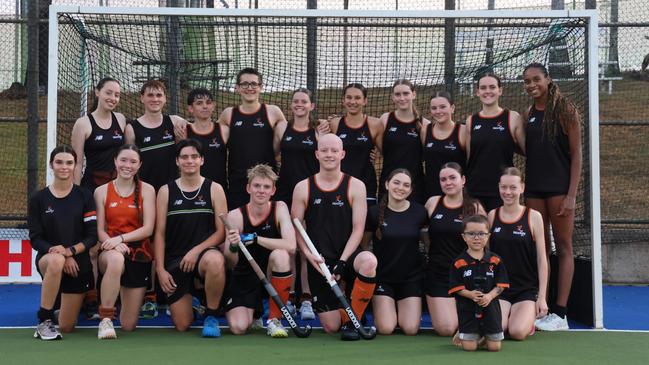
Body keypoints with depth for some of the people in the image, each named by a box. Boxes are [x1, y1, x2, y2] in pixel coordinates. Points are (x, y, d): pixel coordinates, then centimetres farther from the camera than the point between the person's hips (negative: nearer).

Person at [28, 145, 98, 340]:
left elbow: (92, 236, -6)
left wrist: (70, 251, -23)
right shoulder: (38, 199, -2)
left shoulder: (84, 196, -2)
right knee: (56, 260, -41)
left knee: (67, 327, 5)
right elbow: (35, 239, -5)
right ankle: (44, 322, -25)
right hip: (48, 258, -1)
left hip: (78, 263, 1)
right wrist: (60, 255, -21)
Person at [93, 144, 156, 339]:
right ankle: (105, 320, -30)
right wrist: (113, 244, -21)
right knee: (116, 259, -43)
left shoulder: (147, 190, 3)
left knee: (128, 326, 2)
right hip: (111, 252, -1)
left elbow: (148, 229, -6)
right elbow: (100, 230, 0)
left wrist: (120, 238, -21)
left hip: (139, 255, 1)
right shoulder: (102, 191, 5)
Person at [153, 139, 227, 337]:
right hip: (175, 259, 1)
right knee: (182, 325, -5)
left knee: (216, 261, -41)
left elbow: (221, 231, -2)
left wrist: (196, 250, -16)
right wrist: (160, 270, -4)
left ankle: (211, 316, -17)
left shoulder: (214, 189, 3)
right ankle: (190, 301, 34)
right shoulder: (166, 191, 6)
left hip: (204, 253, -1)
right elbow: (160, 233, 5)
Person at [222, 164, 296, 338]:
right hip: (244, 278, 1)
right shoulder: (235, 215, -11)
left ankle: (274, 319, -15)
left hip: (272, 277, 0)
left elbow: (291, 246, -26)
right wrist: (233, 247, -36)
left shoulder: (279, 208, -10)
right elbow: (232, 263, -13)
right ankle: (253, 312, 24)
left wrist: (255, 238, -29)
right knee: (238, 327, -18)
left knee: (280, 255, -33)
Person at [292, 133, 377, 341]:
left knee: (369, 261, -38)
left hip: (347, 256, -1)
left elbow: (358, 229, -4)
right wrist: (309, 255, -12)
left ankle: (352, 321, -16)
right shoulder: (303, 188, 4)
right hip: (319, 261, 1)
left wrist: (342, 261, -15)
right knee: (331, 327, -5)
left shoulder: (355, 186, 0)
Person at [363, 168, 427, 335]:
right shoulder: (375, 212, -7)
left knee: (411, 329, -8)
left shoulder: (419, 212, -4)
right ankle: (378, 309, 22)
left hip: (411, 277, 1)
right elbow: (363, 244, 2)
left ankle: (403, 309, 26)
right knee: (386, 329, -12)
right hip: (383, 276, -1)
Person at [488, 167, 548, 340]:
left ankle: (529, 317, 12)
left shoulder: (533, 217, -2)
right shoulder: (492, 216, 5)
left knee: (517, 332, -23)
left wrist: (542, 297, -4)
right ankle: (508, 315, 12)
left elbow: (541, 260, 0)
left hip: (527, 288, -2)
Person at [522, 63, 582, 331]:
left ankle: (560, 313, -1)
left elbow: (576, 153, -7)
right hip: (534, 188, 5)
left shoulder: (565, 110, -5)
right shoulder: (528, 114, 10)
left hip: (559, 186, -5)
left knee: (563, 248, -1)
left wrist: (572, 195, -13)